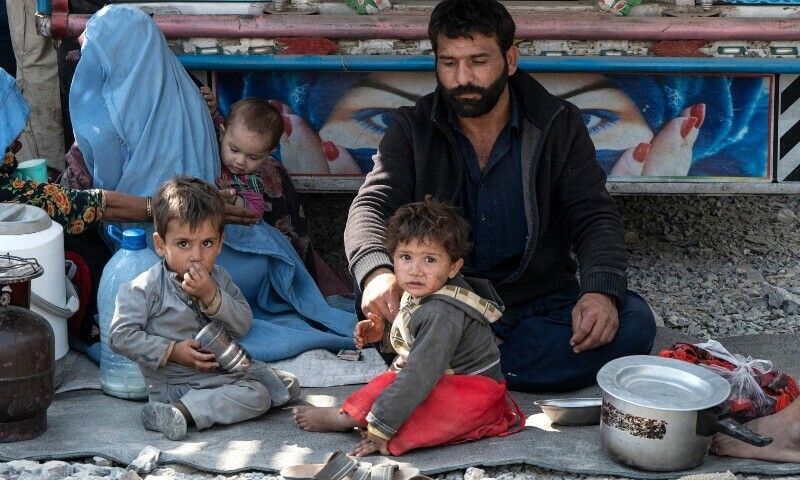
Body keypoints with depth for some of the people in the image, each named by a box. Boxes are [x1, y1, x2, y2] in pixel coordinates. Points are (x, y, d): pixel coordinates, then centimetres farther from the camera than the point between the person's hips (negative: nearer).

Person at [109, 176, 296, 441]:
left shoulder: (218, 279, 3)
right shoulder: (146, 288, -12)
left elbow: (243, 324, -5)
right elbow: (121, 335, -14)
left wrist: (211, 296, -20)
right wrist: (171, 351, -17)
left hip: (217, 372, 7)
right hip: (170, 385, -7)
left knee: (259, 395, -20)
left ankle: (180, 412, -26)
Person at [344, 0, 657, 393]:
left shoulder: (558, 125, 2)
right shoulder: (412, 128, 2)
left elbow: (595, 217, -3)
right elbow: (371, 206, -10)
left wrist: (602, 290, -26)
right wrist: (376, 271, -35)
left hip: (541, 300, 2)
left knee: (633, 322, -28)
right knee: (377, 305, -32)